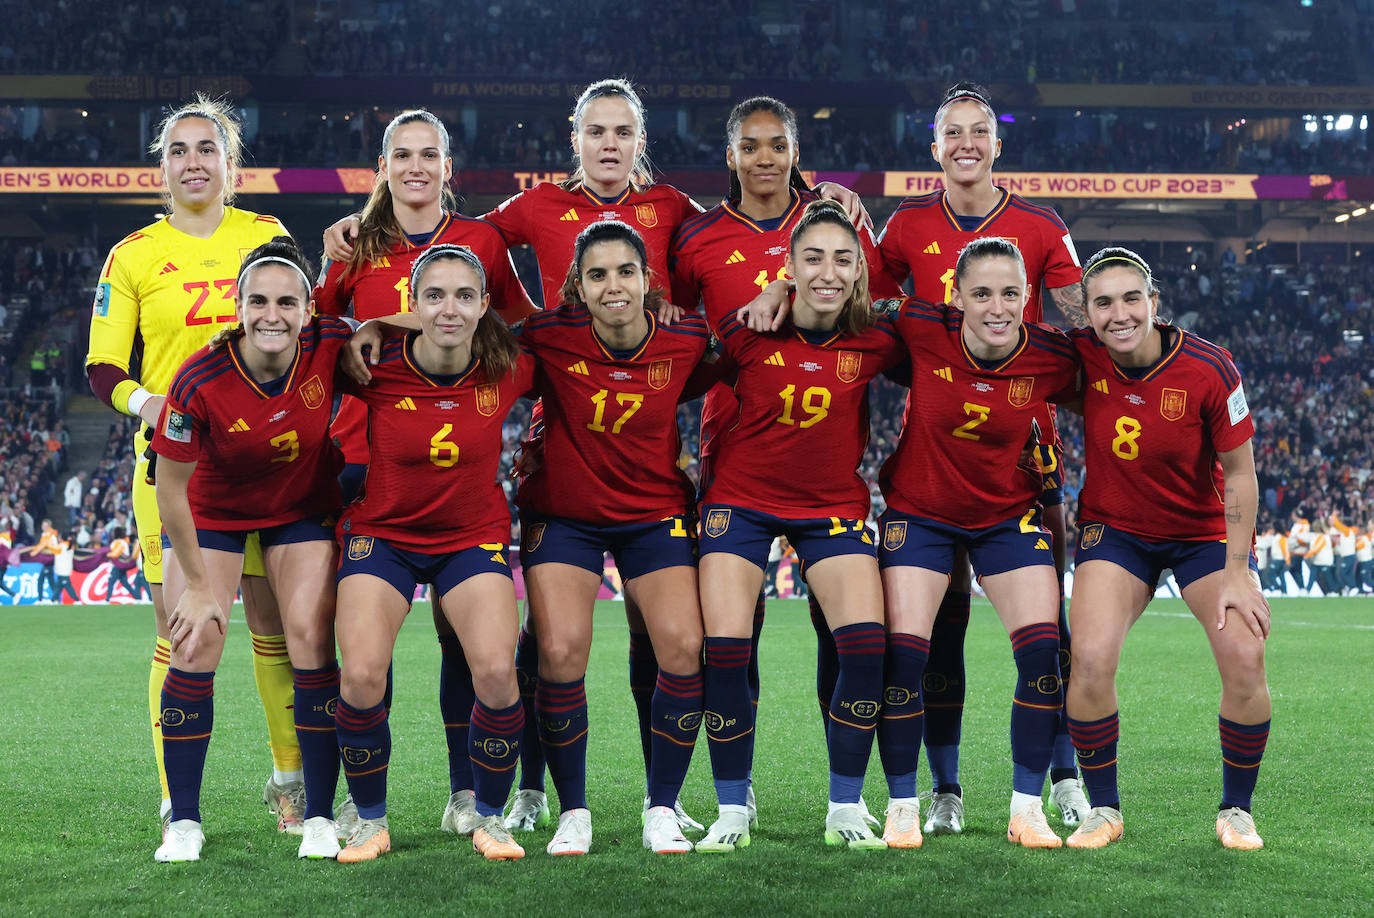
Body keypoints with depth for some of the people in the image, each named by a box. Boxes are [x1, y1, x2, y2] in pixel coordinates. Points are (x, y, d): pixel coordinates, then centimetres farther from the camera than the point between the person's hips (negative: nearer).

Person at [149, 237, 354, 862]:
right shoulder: (200, 380, -31)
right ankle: (184, 823, 5)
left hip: (304, 508, 1)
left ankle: (319, 818, 2)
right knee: (195, 651, -9)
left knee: (312, 644, -9)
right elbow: (170, 487, -19)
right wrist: (198, 586, -14)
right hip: (212, 512, -1)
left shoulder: (330, 344, -26)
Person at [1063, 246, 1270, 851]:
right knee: (1090, 659, -19)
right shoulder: (1080, 355, -16)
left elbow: (1240, 474, -12)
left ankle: (1236, 810, 6)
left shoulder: (1209, 370, -21)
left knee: (1244, 659, -17)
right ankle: (1103, 809, 1)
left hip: (1205, 530, -1)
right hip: (1114, 526, 1)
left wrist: (1236, 572, -14)